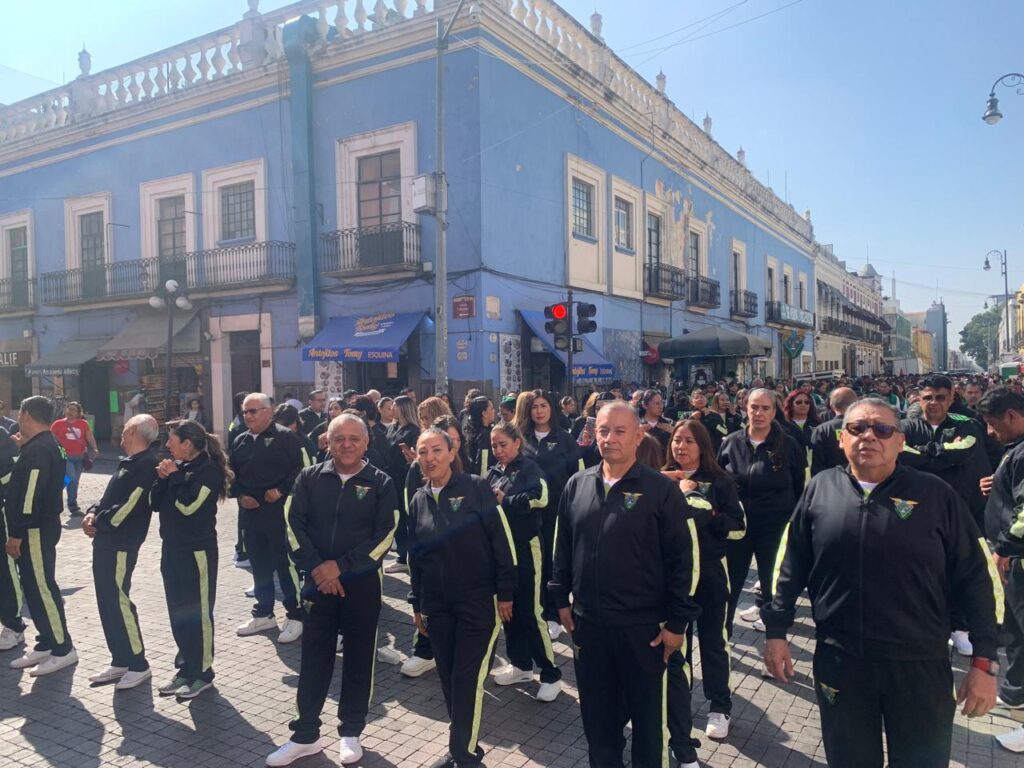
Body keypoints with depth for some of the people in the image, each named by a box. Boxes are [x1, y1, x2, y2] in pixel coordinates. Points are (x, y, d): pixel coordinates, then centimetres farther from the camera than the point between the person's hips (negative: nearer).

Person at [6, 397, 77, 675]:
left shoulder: (38, 449, -20)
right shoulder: (42, 445, 13)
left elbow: (30, 495, -23)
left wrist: (16, 534, -20)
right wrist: (22, 448, 15)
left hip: (36, 530, -10)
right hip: (38, 527, 10)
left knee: (41, 588, -4)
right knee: (34, 586, 15)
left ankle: (63, 649, 3)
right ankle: (46, 644, 23)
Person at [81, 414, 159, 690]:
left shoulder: (146, 464, -17)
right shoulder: (129, 462, 15)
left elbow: (128, 507, -22)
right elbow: (110, 497, 18)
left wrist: (97, 523, -11)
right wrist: (93, 513, -1)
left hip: (121, 544, -10)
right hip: (106, 542, 10)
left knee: (118, 601, -5)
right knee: (107, 602, 13)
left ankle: (138, 665, 6)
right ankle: (120, 661, 24)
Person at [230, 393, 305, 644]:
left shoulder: (286, 437, -7)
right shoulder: (240, 441, 12)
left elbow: (299, 468, -11)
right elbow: (232, 473, 17)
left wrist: (280, 490, -18)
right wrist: (240, 495, 0)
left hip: (280, 510, -6)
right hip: (251, 512, 7)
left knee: (286, 564, -1)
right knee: (259, 564, 16)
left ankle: (295, 616, 10)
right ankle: (263, 614, 29)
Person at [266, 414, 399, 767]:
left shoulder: (381, 483, -5)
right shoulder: (309, 478, 2)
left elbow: (385, 535, -9)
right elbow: (295, 526, -1)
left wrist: (340, 566, -15)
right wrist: (317, 568, -12)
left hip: (362, 584, -1)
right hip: (318, 582, 2)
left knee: (358, 660, 10)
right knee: (314, 659, 10)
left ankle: (351, 732, 27)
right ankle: (305, 735, 26)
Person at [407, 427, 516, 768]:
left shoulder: (477, 488, -9)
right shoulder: (418, 500, 5)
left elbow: (502, 542, -9)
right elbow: (415, 556, 12)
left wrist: (505, 593, -10)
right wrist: (417, 604, 13)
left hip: (478, 601, -4)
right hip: (436, 605, 5)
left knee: (468, 679, 0)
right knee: (449, 679, 11)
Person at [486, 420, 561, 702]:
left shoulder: (529, 468, -9)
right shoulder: (494, 472, 10)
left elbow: (540, 498, -26)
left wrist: (503, 500, -17)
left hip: (524, 547, -6)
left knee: (530, 612, -3)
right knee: (508, 608, 14)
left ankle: (551, 675, 8)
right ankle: (520, 664, 30)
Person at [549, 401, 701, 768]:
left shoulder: (661, 489, -11)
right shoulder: (576, 486, 1)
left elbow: (683, 559, -10)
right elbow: (563, 547, 10)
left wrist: (677, 621, -10)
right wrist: (561, 599, 9)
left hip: (643, 624, -4)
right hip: (587, 621, 4)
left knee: (648, 714, 13)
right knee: (596, 711, 19)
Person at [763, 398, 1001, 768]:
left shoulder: (935, 495, -5)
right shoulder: (820, 489, -1)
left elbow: (972, 579, -2)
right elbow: (794, 567, 4)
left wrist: (984, 661, -5)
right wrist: (776, 630, 3)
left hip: (920, 664, -1)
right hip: (838, 660, 1)